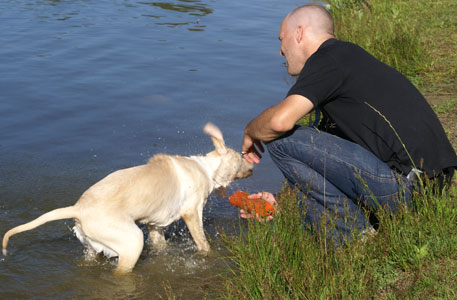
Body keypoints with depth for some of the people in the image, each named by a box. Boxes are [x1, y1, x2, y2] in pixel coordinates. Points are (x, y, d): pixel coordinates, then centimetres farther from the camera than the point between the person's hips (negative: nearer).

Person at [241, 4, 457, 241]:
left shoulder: (327, 59, -5)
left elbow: (280, 120, -20)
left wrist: (250, 132, 3)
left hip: (403, 183, -10)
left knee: (281, 140, -6)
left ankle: (357, 235, -2)